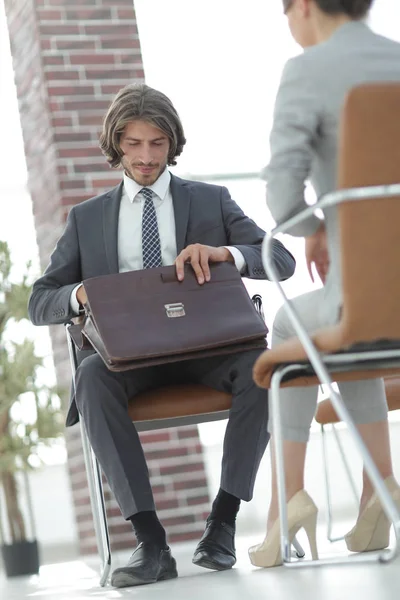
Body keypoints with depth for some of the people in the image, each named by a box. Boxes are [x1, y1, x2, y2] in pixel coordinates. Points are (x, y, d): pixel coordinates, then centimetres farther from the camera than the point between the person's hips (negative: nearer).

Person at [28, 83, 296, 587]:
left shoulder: (211, 200, 16)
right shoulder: (87, 217, 18)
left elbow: (282, 261, 4)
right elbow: (39, 304, 12)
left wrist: (223, 252, -17)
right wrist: (81, 294, -13)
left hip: (204, 345, 0)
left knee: (262, 364, -33)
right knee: (92, 376, -35)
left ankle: (223, 519, -26)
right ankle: (150, 540, -37)